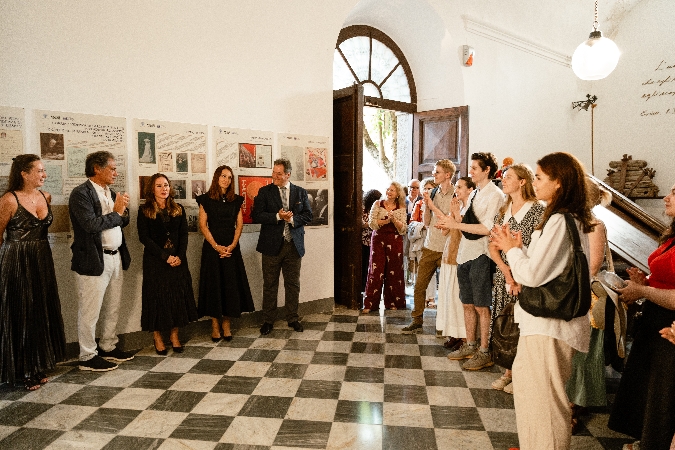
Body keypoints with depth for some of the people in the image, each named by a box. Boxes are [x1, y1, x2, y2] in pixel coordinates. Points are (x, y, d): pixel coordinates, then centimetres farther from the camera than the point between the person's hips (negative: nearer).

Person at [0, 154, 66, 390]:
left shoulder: (45, 197, 6)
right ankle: (22, 371, 18)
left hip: (42, 261, 6)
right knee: (20, 315, 3)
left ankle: (37, 367, 26)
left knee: (41, 313, 12)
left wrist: (37, 251, 15)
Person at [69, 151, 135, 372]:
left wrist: (122, 210, -3)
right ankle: (88, 357, 15)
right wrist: (116, 213, -10)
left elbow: (123, 221, 17)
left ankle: (108, 347, 31)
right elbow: (91, 225, -23)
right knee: (90, 311, 2)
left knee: (113, 308, 17)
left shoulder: (111, 193, 13)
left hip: (116, 257, 8)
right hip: (93, 260, -8)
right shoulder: (81, 194, -12)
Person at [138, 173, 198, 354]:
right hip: (155, 261, -3)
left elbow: (184, 235, 4)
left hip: (178, 260, 3)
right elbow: (144, 238, -8)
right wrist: (165, 256, -15)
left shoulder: (178, 209, 9)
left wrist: (180, 256, -11)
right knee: (157, 296, 2)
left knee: (178, 296, 5)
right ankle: (157, 337, 14)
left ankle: (174, 335, 17)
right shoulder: (144, 210, -1)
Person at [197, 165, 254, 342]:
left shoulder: (236, 200, 9)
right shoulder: (206, 199, 1)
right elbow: (203, 225, -5)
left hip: (231, 248, 3)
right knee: (214, 284, 1)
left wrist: (232, 245, -9)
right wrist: (216, 246, -13)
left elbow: (239, 224, 5)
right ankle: (215, 325, 11)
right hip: (212, 247, -2)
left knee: (231, 285, 3)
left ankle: (226, 324, 14)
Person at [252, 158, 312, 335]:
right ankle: (268, 320, 18)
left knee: (293, 284, 10)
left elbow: (308, 215, 3)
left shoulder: (300, 192, 7)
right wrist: (278, 216, -17)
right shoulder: (265, 192, 1)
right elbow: (256, 216, -7)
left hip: (294, 245, 2)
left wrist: (292, 219, -14)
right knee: (270, 285, 6)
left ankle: (293, 318, 24)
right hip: (272, 245, -1)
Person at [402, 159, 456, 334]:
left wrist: (433, 206, -12)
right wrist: (426, 204, -5)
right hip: (429, 247, 6)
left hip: (446, 249, -5)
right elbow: (427, 222, 10)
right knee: (419, 285, 7)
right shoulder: (433, 193, 10)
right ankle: (417, 321, 19)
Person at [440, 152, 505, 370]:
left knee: (481, 306, 0)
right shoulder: (475, 193, 15)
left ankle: (484, 352, 12)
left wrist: (456, 224, -17)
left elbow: (486, 228, -20)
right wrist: (452, 223, 4)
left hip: (480, 256, -8)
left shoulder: (494, 195, -11)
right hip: (465, 254, 8)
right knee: (467, 304, 15)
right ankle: (470, 346, 27)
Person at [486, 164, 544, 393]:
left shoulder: (537, 210, -8)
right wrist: (506, 271, -8)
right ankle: (508, 372, 24)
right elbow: (493, 247, 7)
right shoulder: (503, 212, 11)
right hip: (503, 275, 6)